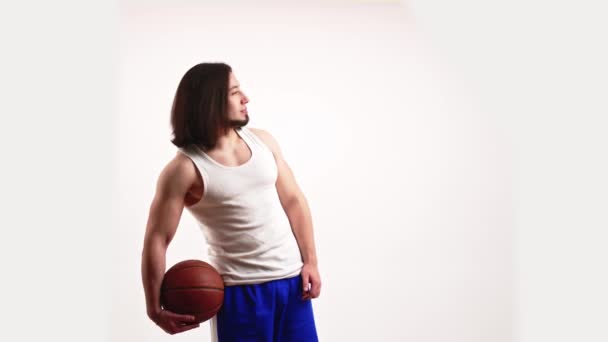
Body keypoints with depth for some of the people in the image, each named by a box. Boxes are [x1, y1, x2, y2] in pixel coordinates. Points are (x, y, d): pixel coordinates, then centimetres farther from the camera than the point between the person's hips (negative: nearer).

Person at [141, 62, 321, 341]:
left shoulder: (262, 140, 4)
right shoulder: (185, 169, -11)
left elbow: (293, 201, 10)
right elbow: (157, 240, -11)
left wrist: (310, 261, 3)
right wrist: (155, 309, -16)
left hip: (291, 278, 5)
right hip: (238, 289, -5)